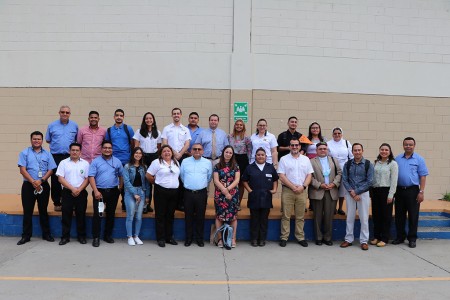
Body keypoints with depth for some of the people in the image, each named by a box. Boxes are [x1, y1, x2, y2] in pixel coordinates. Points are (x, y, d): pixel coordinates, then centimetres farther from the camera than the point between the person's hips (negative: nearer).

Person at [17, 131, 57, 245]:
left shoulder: (47, 154, 8)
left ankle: (46, 234, 17)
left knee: (43, 210, 9)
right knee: (27, 211, 2)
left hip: (43, 185, 1)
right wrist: (33, 182, -15)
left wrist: (41, 181, -13)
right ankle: (26, 236, 10)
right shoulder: (25, 153, 3)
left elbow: (50, 170, 2)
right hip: (28, 185, -1)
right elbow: (22, 170, -5)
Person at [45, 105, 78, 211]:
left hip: (70, 156, 0)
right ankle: (57, 203, 12)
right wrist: (57, 144, 6)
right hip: (55, 156, 0)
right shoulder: (52, 125, 6)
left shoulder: (74, 126, 8)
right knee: (55, 180, 2)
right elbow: (48, 140, 14)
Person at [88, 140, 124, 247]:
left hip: (113, 191, 3)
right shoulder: (96, 161, -1)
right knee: (97, 214, -5)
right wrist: (96, 191, -15)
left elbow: (121, 176, 12)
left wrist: (120, 188, 6)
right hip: (99, 191, -2)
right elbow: (91, 177, -7)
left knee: (111, 214, 10)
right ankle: (96, 237, 3)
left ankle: (108, 235, 23)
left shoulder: (117, 161, 6)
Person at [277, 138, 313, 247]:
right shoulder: (284, 159, 3)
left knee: (300, 216, 7)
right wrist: (293, 187, -10)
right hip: (287, 190, -2)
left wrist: (303, 186, -8)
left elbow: (309, 175, 8)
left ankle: (300, 237, 15)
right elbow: (281, 176, -4)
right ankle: (284, 237, 7)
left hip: (302, 191, 2)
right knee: (286, 216, 0)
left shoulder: (306, 159, 11)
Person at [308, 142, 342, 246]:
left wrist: (334, 183, -5)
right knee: (318, 217, 5)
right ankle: (318, 238, 14)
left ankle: (328, 237, 14)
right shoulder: (312, 162, 2)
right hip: (317, 192, -2)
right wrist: (319, 185, -13)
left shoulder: (333, 160, 14)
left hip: (331, 192, 3)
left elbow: (339, 173, 9)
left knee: (329, 216, 4)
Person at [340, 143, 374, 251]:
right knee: (350, 217, 8)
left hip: (363, 193, -2)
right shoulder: (347, 164, 4)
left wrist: (356, 192, -10)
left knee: (364, 218, 2)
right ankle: (348, 239, 17)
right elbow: (344, 180, 3)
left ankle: (364, 241, 11)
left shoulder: (368, 164, -3)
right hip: (349, 193, 2)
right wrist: (351, 192, -10)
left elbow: (369, 181, -6)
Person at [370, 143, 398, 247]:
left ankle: (384, 239, 10)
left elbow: (394, 181, -8)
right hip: (375, 191, 5)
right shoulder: (376, 163, 11)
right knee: (376, 215, 9)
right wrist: (371, 191, 4)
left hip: (386, 191, -5)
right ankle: (376, 237, 20)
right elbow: (372, 178, 12)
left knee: (386, 215, 2)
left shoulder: (393, 164, -3)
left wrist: (390, 195, -12)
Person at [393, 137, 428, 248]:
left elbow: (423, 176, -3)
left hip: (412, 190, -3)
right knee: (399, 215, 9)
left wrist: (421, 192, -11)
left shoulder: (419, 159, 0)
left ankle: (412, 239, 12)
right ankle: (400, 237, 21)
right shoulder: (397, 159, 9)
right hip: (399, 190, 3)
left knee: (413, 216, 2)